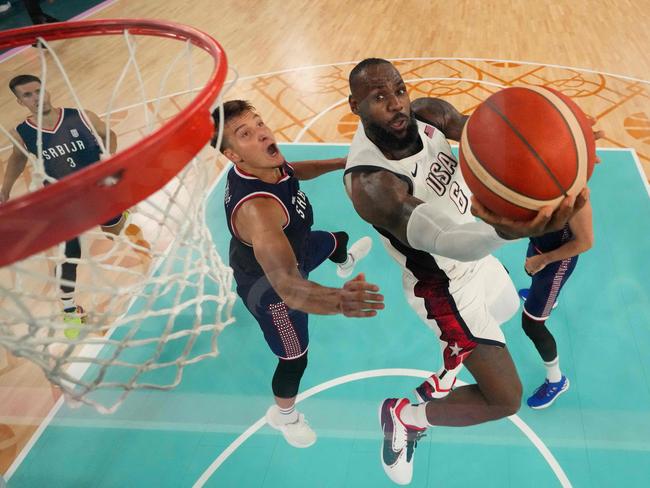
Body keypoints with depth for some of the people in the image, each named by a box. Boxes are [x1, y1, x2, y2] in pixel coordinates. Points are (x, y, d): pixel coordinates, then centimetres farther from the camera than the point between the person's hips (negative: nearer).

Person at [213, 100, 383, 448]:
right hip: (268, 284, -9)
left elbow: (293, 171, 6)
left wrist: (341, 164, -1)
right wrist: (338, 300, -79)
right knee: (295, 358, 8)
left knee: (334, 241, 37)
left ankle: (345, 261, 80)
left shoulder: (263, 164, -22)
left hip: (289, 247, 9)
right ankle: (283, 415, 45)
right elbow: (286, 286, -61)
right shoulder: (255, 207, -49)